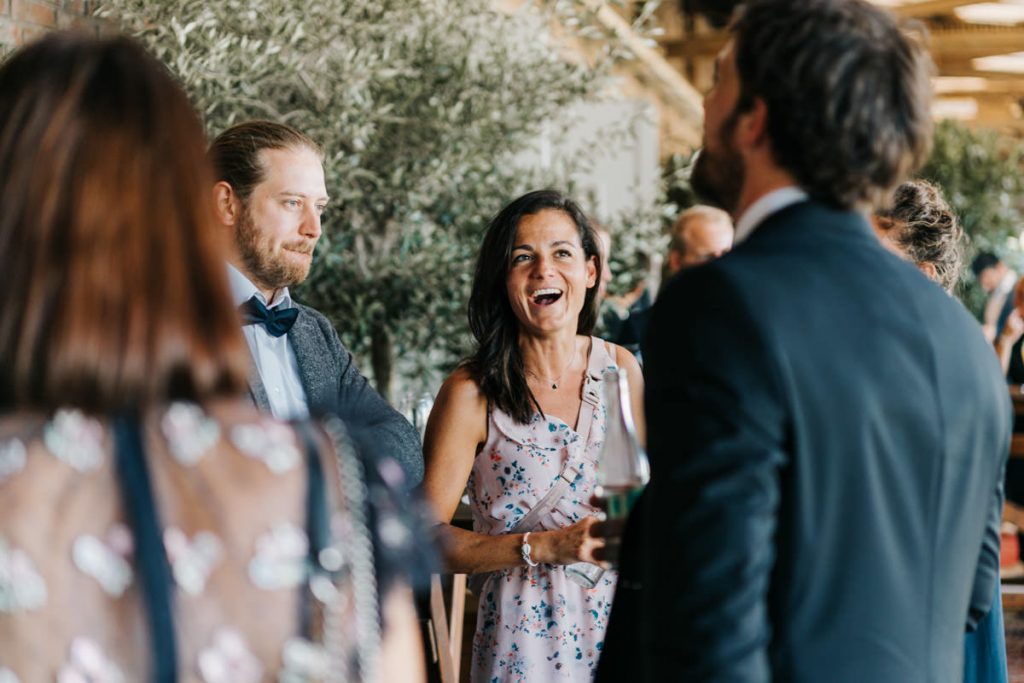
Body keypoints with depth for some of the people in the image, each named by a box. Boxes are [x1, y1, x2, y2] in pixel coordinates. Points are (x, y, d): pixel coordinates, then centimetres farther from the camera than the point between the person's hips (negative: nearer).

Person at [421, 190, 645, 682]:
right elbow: (426, 535, -15)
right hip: (526, 635, -4)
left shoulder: (620, 369, 0)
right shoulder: (473, 392, -13)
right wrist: (542, 546, -22)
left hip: (617, 621, 4)